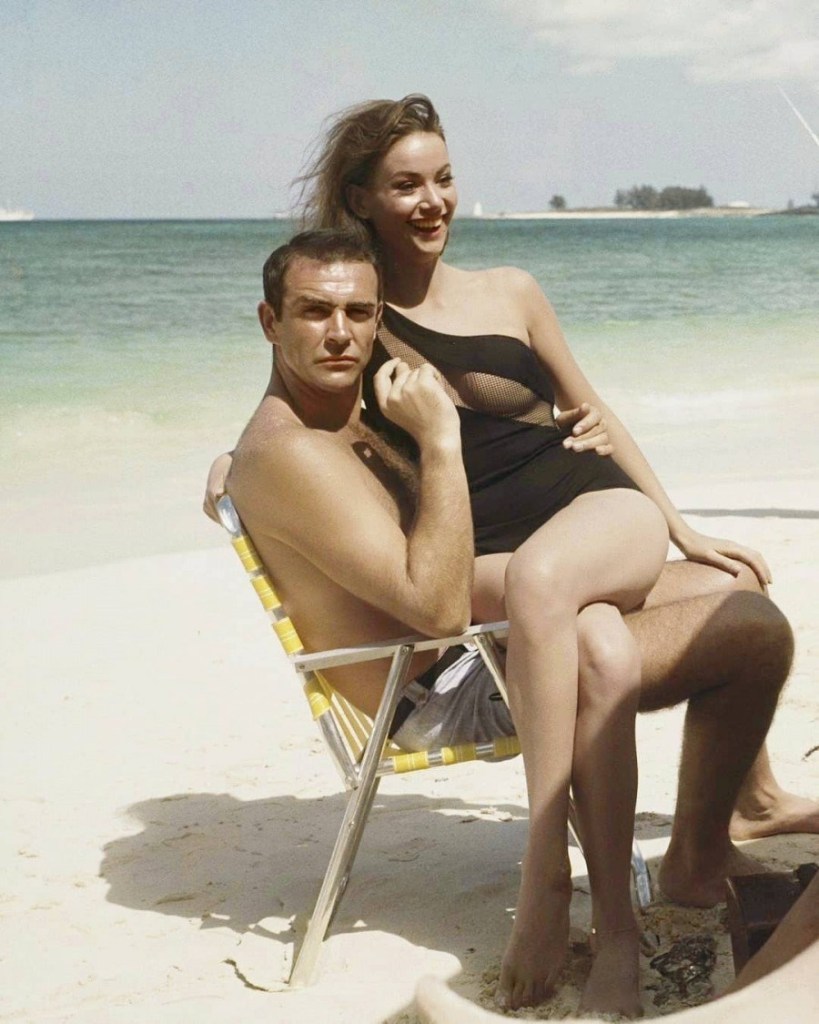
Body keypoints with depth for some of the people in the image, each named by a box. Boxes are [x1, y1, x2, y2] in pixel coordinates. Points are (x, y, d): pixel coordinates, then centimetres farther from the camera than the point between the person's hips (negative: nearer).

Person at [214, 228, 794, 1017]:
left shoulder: (352, 429, 14)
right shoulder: (287, 453, -20)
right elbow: (440, 606, -28)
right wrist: (440, 438, -24)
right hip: (447, 697, -11)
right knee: (754, 630, -20)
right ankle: (698, 863, -2)